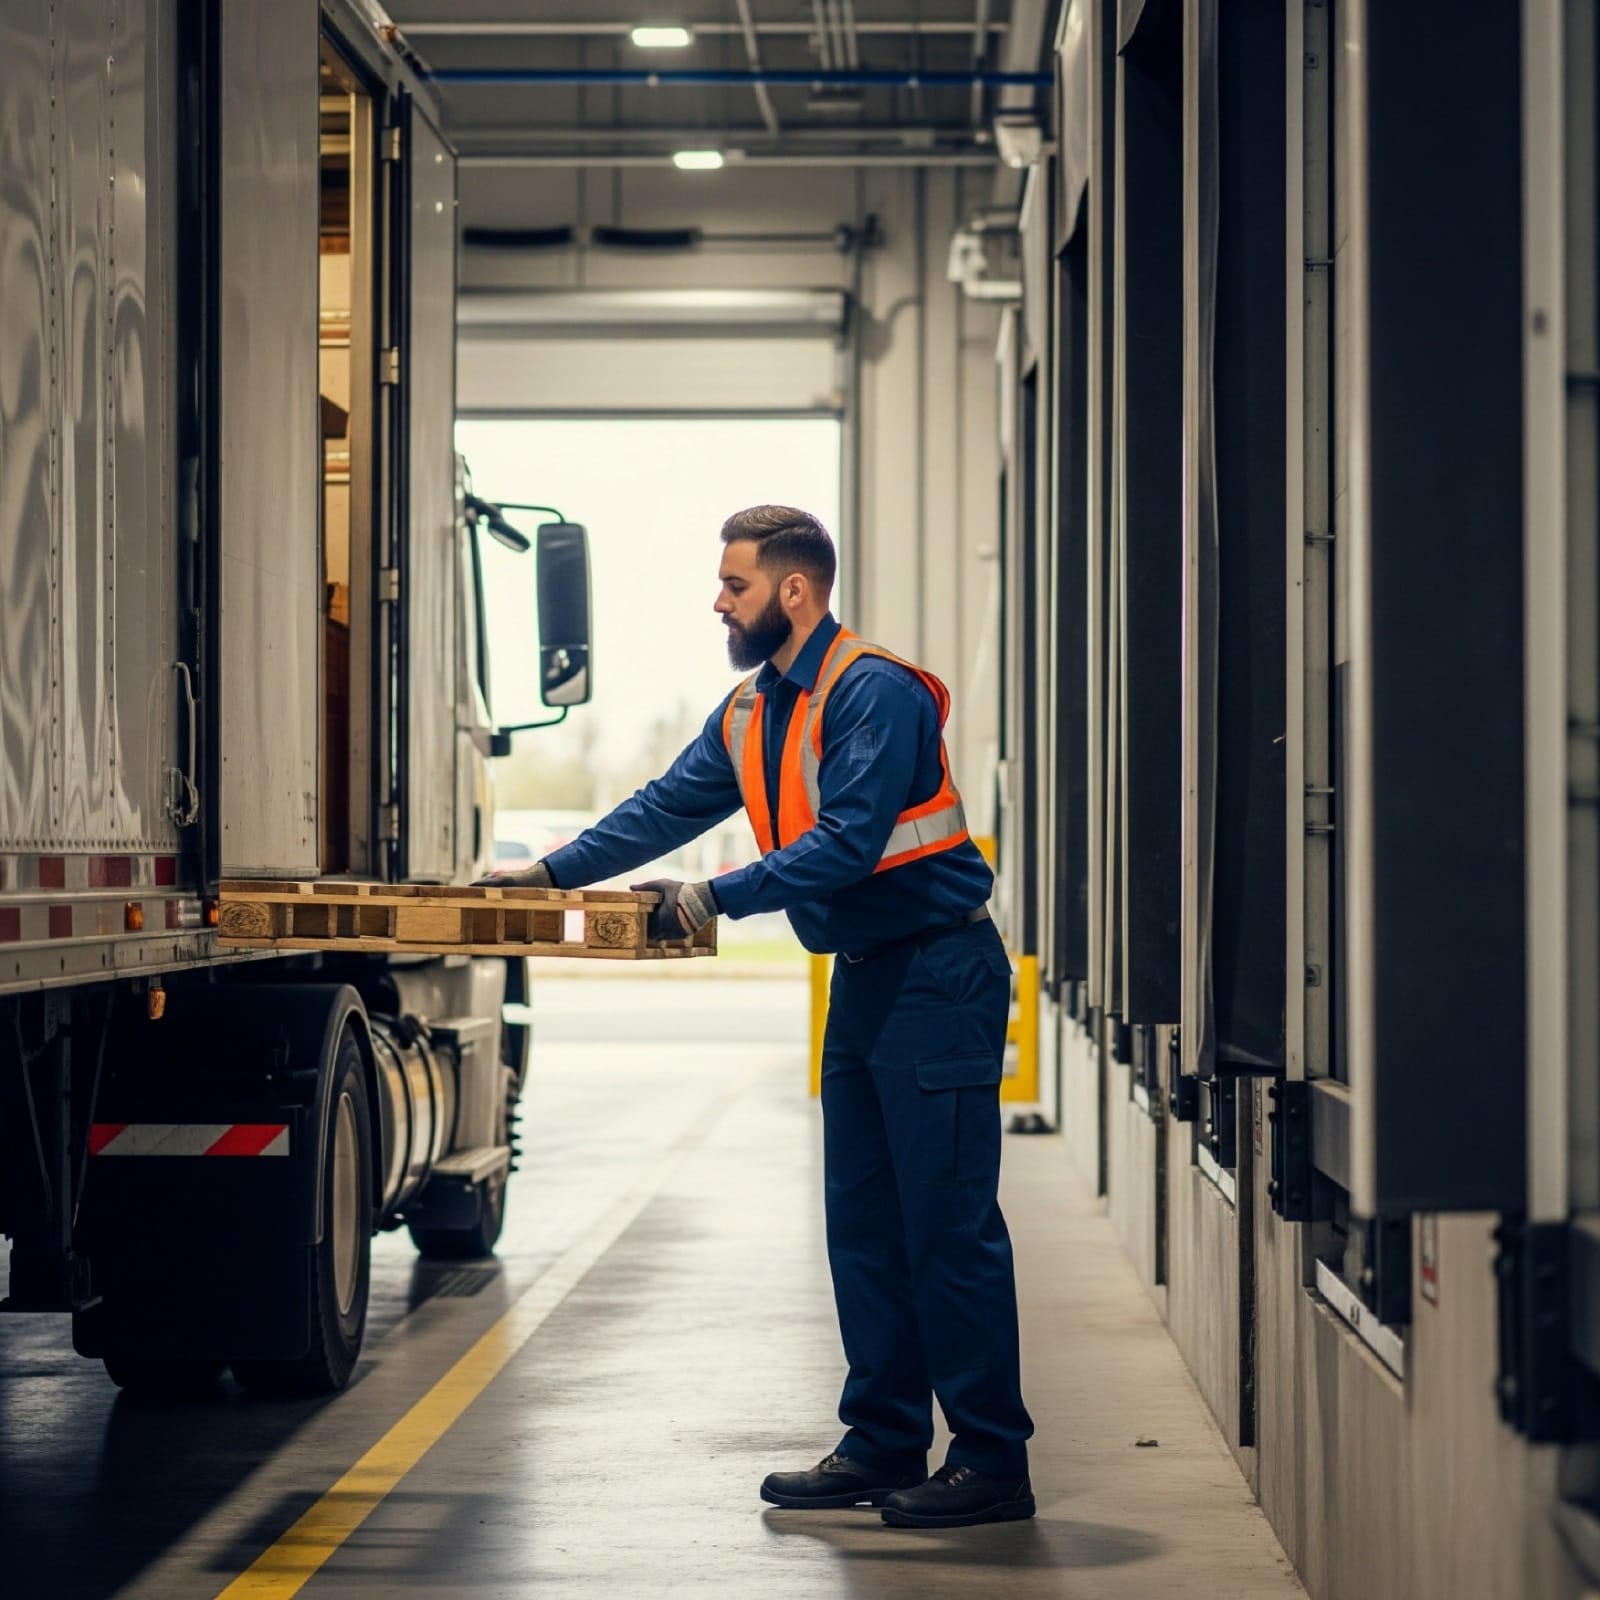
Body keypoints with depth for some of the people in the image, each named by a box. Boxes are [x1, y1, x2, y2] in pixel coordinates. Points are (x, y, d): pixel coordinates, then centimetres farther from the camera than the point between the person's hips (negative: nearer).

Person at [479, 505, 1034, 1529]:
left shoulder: (875, 694, -17)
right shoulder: (752, 711, 12)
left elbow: (846, 844, -25)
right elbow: (668, 808, 19)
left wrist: (720, 898, -25)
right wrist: (555, 871, 13)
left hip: (938, 975, -10)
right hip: (864, 976, 10)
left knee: (948, 1223, -8)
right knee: (863, 1224, 11)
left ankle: (993, 1462, -4)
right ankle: (885, 1443, 19)